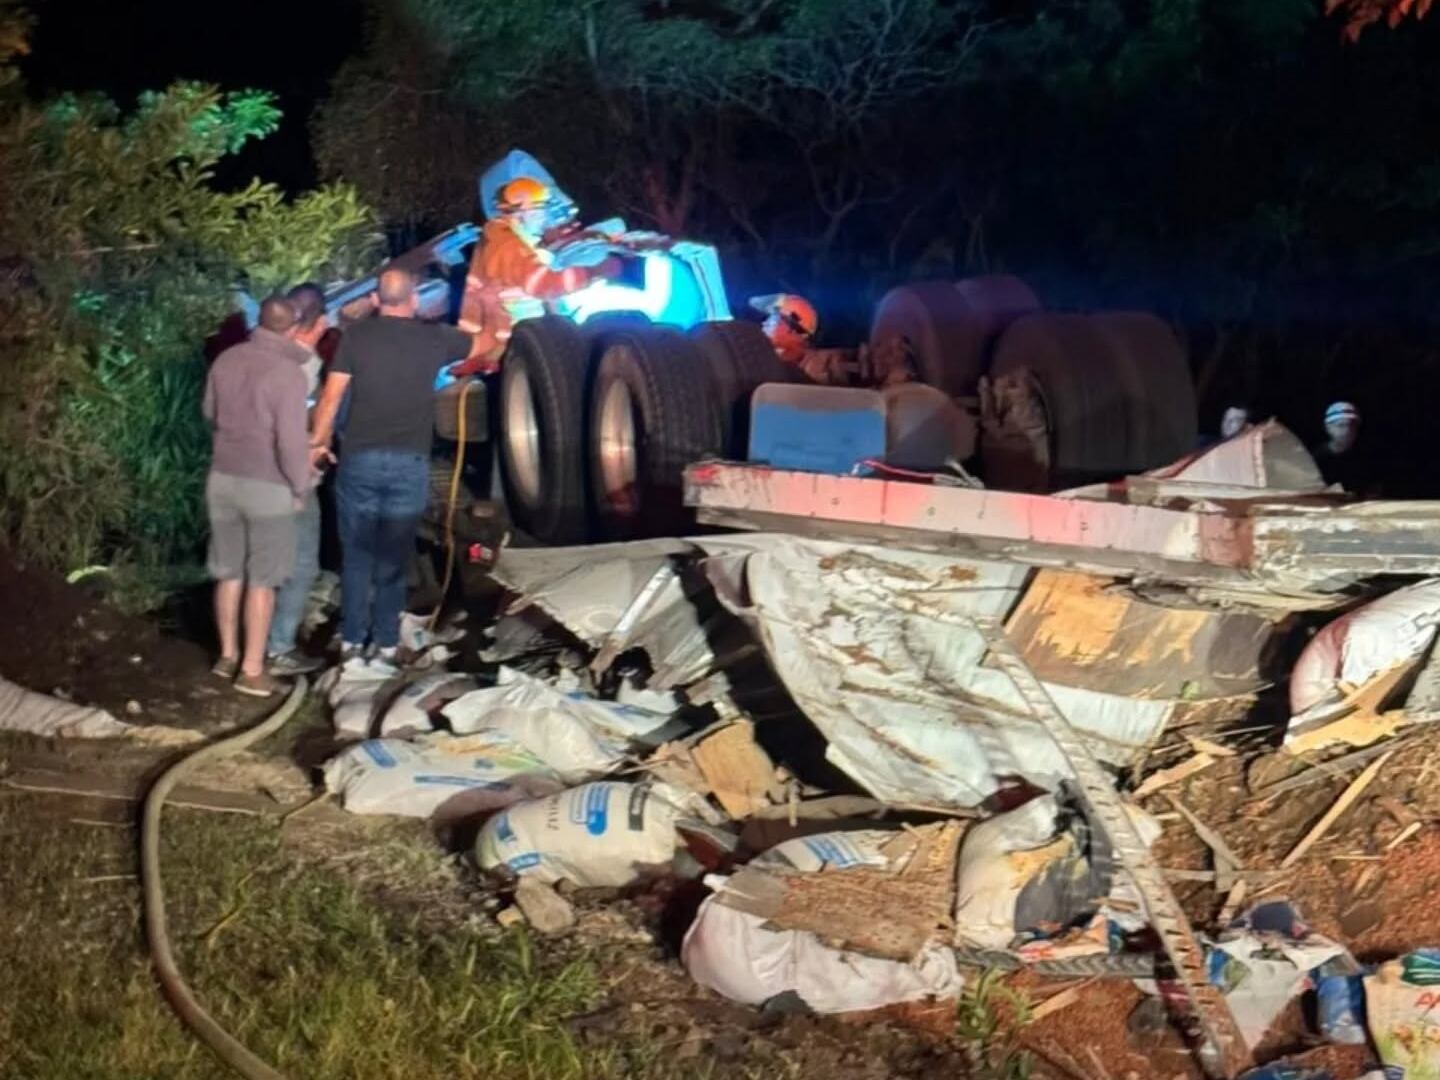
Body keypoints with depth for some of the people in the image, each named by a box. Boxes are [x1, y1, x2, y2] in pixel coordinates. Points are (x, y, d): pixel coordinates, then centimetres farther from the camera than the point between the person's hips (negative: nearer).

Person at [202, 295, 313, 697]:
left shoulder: (226, 359, 2)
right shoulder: (288, 371, -19)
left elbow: (209, 411, 18)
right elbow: (292, 440, -21)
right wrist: (301, 486, -6)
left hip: (222, 478, 6)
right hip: (268, 487, -6)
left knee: (229, 572, 16)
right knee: (261, 580, 3)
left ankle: (228, 655, 27)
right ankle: (252, 670, 6)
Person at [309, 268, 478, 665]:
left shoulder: (356, 335, -1)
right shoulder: (434, 337, 1)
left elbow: (331, 396, -3)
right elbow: (482, 344, 19)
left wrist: (318, 442, 9)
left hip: (359, 458, 0)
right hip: (410, 462, 0)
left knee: (356, 555, 10)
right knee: (394, 557, 9)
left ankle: (351, 641, 11)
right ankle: (385, 642, 11)